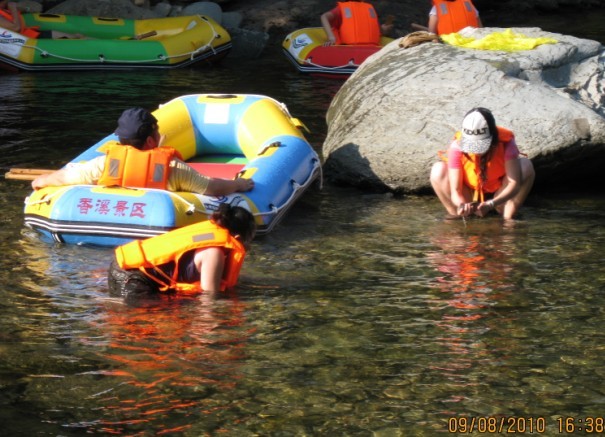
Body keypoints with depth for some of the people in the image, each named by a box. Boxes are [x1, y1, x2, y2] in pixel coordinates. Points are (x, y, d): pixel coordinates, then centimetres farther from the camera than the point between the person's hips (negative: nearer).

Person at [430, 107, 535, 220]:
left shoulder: (505, 143, -26)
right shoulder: (457, 147, -26)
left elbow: (514, 183, -32)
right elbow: (455, 190, -26)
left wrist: (491, 204, -48)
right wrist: (462, 205, -49)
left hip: (498, 196, 0)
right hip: (468, 199, 0)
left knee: (525, 165, -25)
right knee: (439, 170, -26)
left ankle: (508, 219, -18)